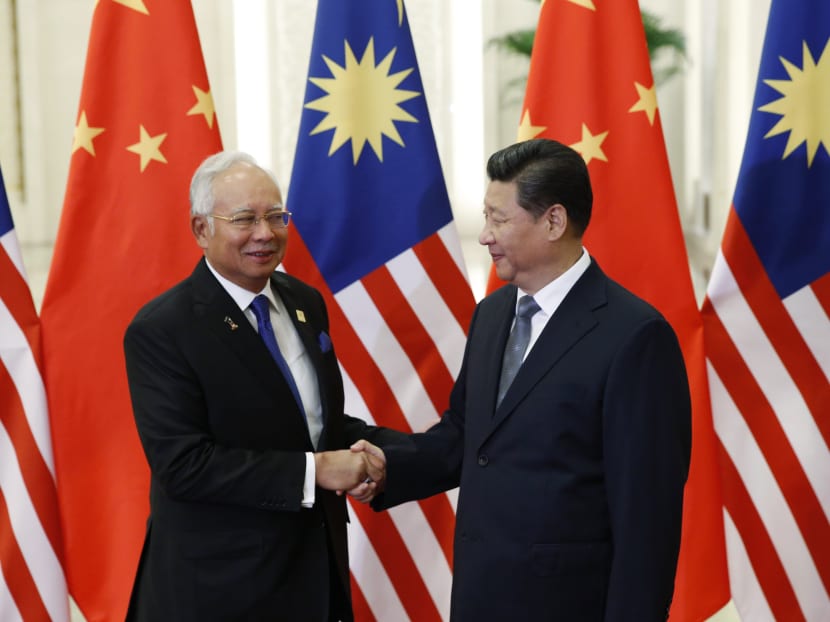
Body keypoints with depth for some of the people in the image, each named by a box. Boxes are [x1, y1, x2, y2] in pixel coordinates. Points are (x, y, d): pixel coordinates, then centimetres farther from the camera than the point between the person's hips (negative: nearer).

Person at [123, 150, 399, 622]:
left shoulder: (306, 302, 5)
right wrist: (313, 470, -24)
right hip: (221, 582, -6)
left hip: (317, 560, 6)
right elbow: (181, 463, -22)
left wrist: (374, 448, -8)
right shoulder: (161, 330, -16)